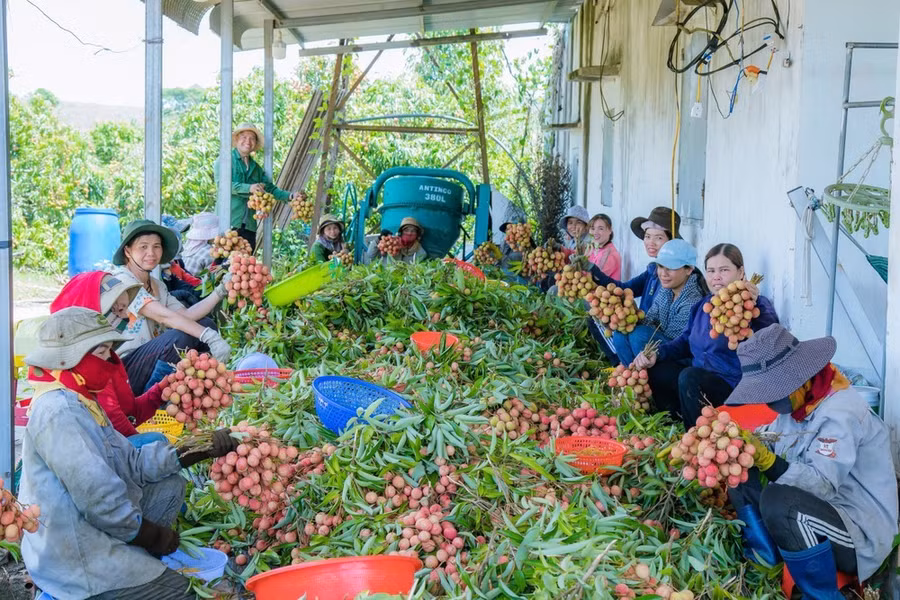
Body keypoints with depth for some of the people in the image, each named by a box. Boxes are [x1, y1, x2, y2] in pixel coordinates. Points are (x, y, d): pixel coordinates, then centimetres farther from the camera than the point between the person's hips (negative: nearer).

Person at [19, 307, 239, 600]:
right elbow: (97, 496, -27)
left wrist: (201, 449, -2)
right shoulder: (59, 412, -23)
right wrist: (153, 534, -12)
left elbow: (130, 462, 7)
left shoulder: (79, 400, 10)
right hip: (73, 556, -10)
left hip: (88, 527, 10)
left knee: (171, 485, 14)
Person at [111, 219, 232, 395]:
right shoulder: (121, 280, -14)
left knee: (205, 324, 0)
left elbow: (186, 315, -1)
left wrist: (221, 290, -9)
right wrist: (210, 337, -35)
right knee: (178, 337, -30)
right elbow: (164, 315, -26)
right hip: (122, 370, -8)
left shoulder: (157, 286, 13)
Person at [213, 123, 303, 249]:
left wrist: (290, 196, -1)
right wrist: (249, 188, -25)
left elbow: (270, 188, 16)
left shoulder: (256, 167, 21)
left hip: (249, 225, 6)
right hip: (228, 223, -6)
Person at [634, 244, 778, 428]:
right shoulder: (703, 305, 12)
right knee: (655, 371, 7)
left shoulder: (757, 305, -12)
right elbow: (685, 340, 24)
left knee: (689, 378, -30)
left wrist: (755, 306, -53)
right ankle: (677, 421, 20)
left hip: (735, 386, -8)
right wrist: (657, 354, 7)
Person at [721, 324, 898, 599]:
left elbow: (821, 484, -31)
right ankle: (765, 555, -2)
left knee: (777, 501, -35)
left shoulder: (841, 414, -23)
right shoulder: (798, 401, 4)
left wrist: (765, 459, -42)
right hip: (820, 512, 9)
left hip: (863, 534, -9)